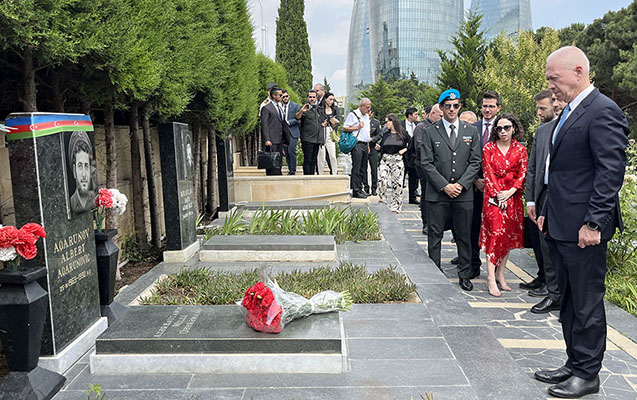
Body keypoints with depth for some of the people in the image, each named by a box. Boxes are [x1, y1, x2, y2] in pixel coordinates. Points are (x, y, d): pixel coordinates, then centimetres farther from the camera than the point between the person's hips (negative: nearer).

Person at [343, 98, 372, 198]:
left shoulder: (366, 116, 21)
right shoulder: (352, 115, -4)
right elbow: (345, 128, -8)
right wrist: (358, 127, -12)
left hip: (365, 145, 8)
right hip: (357, 144, -8)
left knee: (362, 169, 8)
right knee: (356, 168, -10)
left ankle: (360, 189, 13)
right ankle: (355, 191, -9)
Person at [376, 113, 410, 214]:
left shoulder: (403, 134, 2)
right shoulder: (385, 134, 14)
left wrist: (404, 150, -9)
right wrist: (378, 147, -1)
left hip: (398, 161, -2)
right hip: (385, 160, 3)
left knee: (397, 183, 1)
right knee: (382, 180, -18)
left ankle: (395, 206, 11)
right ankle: (382, 199, 1)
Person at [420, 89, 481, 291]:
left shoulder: (471, 131, 10)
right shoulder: (430, 132, 3)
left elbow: (475, 162, 5)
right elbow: (426, 163, -3)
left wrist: (461, 185, -8)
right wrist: (444, 186, -11)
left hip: (464, 193, 2)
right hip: (437, 193, -1)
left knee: (464, 236, 8)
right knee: (434, 236, 3)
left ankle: (465, 275, 21)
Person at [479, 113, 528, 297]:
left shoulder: (520, 149, 7)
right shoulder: (489, 148, 3)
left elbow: (523, 173, 2)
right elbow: (488, 173, -2)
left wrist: (510, 192, -11)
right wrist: (498, 194, -11)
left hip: (513, 197, 3)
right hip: (493, 196, -3)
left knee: (509, 235, 5)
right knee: (495, 233, -12)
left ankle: (500, 274, 15)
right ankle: (491, 278, -11)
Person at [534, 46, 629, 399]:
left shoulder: (603, 112, -13)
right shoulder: (568, 112, 17)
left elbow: (611, 172, -19)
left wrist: (593, 223, -21)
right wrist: (547, 212, 18)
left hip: (583, 227, -10)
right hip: (560, 225, 10)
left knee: (586, 303, 3)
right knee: (568, 300, 17)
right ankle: (574, 364, 30)